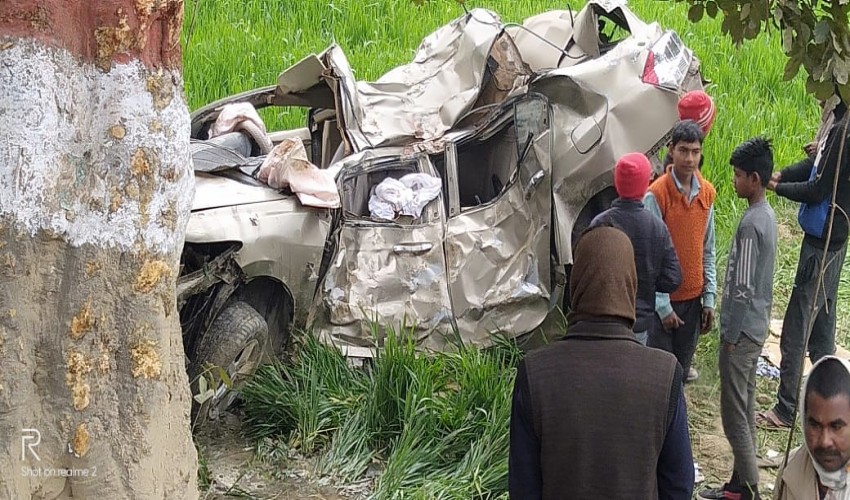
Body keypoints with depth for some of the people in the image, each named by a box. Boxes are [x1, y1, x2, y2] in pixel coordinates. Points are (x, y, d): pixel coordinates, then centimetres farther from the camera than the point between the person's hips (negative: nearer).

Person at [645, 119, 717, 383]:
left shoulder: (707, 193, 2)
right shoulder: (656, 195, -16)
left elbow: (707, 250, 9)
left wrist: (709, 297, 6)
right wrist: (663, 306, -15)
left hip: (693, 297, 5)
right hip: (664, 300, -5)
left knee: (682, 364, 15)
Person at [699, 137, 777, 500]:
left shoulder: (750, 224, -22)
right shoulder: (767, 215, 8)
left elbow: (743, 289, -22)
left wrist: (730, 336, -14)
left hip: (743, 330, -10)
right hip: (757, 326, 10)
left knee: (734, 415, -2)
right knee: (745, 409, 16)